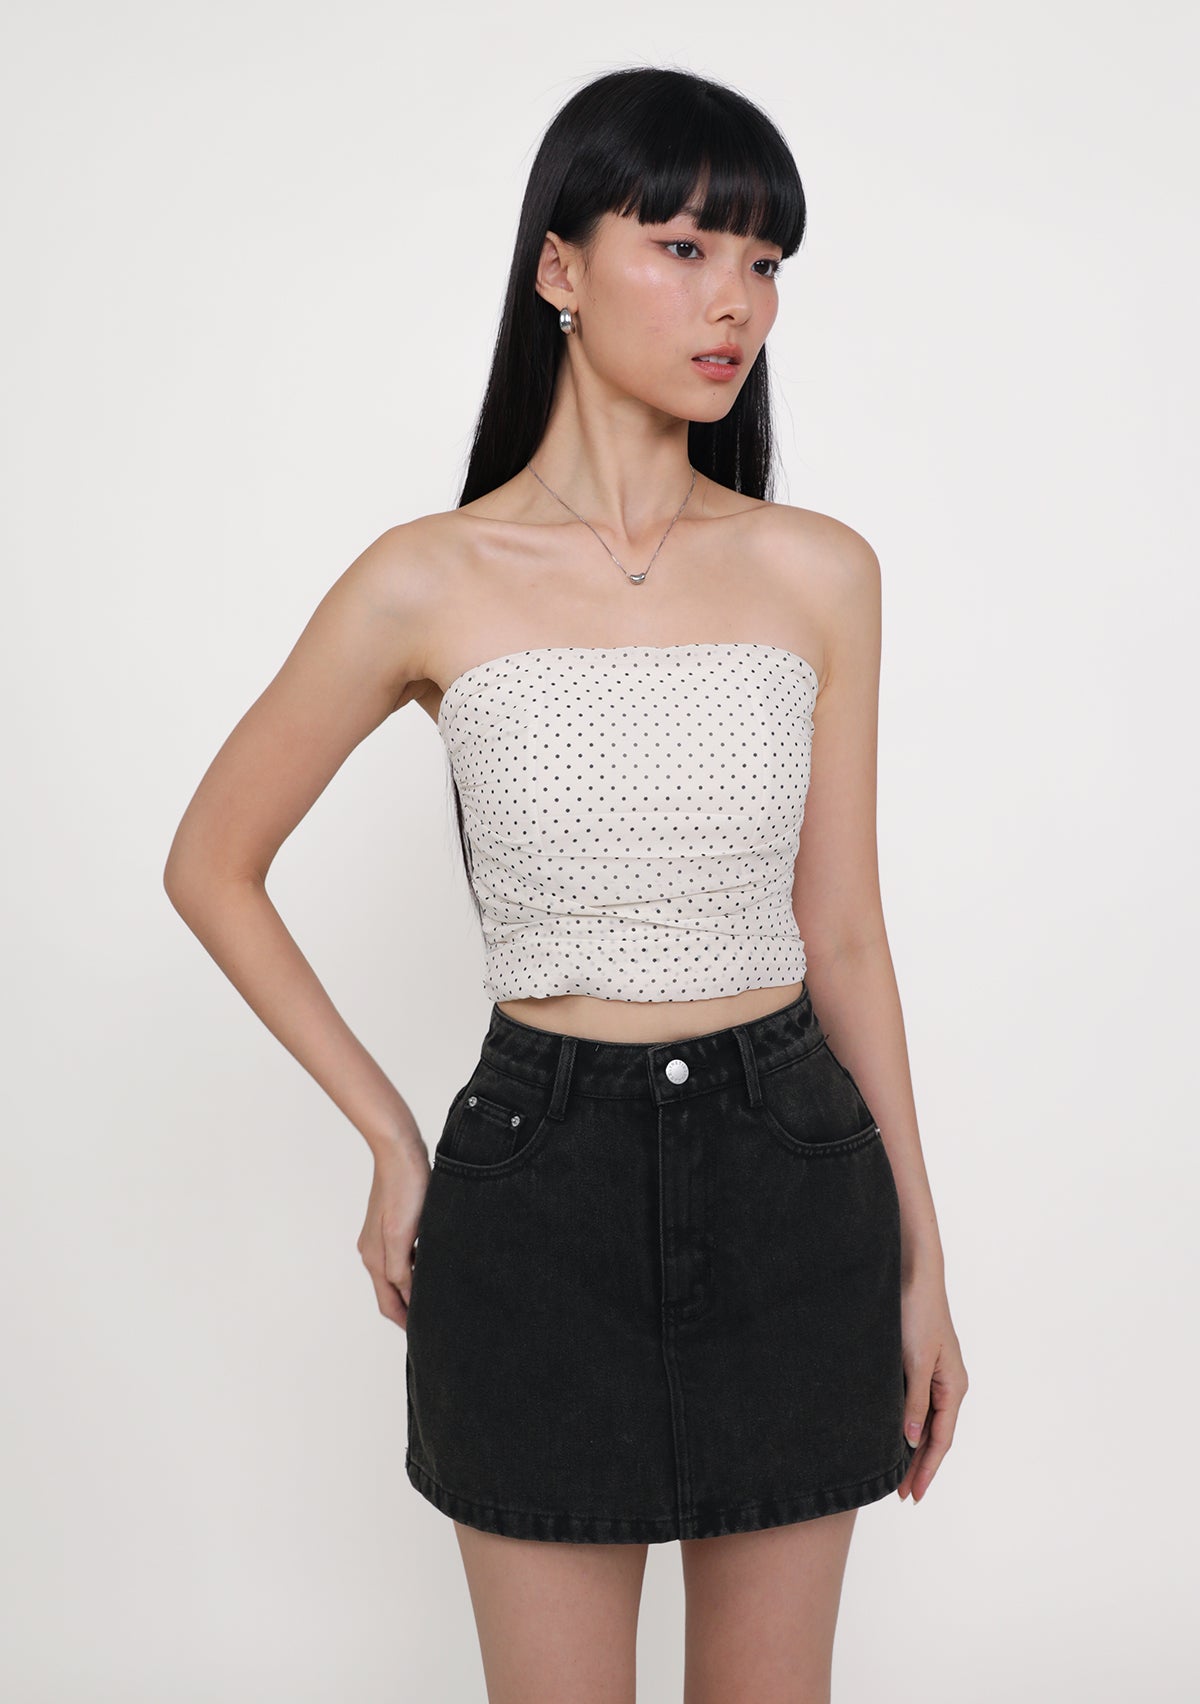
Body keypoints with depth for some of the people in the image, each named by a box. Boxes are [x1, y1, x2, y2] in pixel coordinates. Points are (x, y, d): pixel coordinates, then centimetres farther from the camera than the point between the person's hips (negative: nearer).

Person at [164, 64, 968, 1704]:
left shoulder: (820, 573, -1)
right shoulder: (432, 583, -8)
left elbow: (841, 932, 4)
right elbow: (212, 865, 3)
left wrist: (922, 1262, 7)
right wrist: (390, 1142, 1)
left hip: (791, 1172, 2)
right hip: (542, 1182, -2)